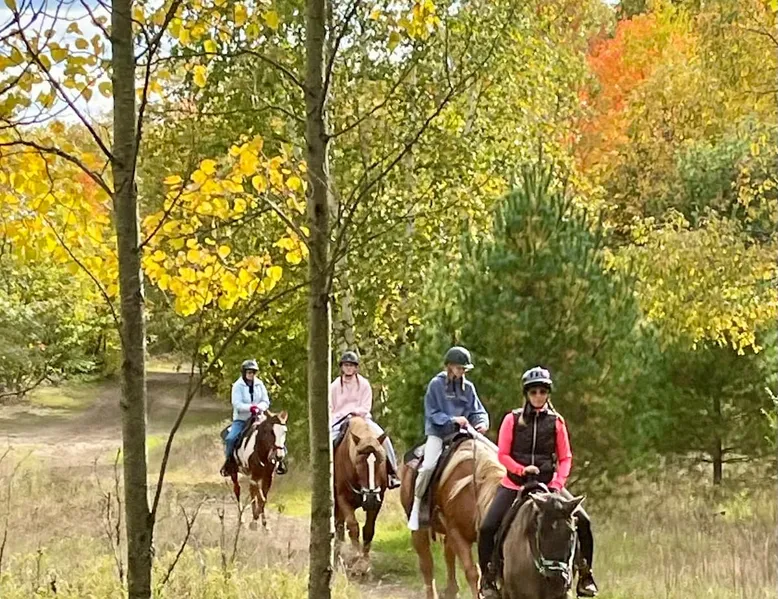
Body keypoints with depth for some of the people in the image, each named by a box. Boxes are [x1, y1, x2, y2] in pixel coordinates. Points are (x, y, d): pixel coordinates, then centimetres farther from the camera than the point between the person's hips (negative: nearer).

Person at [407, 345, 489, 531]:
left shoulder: (468, 387, 8)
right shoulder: (436, 384, -3)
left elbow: (477, 411, 8)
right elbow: (432, 413, -5)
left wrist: (482, 422, -14)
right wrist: (453, 420, -18)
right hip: (438, 433, -4)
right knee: (428, 466, -24)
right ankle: (416, 505, -7)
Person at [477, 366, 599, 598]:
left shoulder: (556, 422, 4)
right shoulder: (512, 420, 1)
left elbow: (565, 457, 5)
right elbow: (502, 454, 0)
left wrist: (558, 483, -11)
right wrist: (522, 469, -17)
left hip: (548, 484, 1)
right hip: (514, 484, -1)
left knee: (582, 521, -14)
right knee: (488, 528, -16)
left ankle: (585, 573, 4)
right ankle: (487, 577, 4)